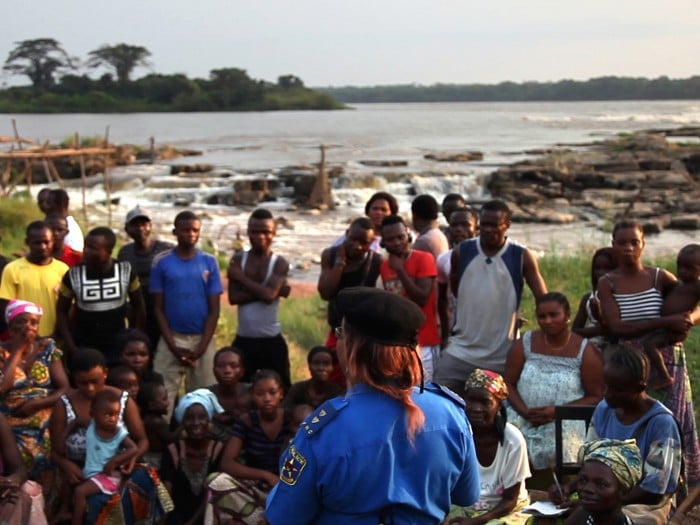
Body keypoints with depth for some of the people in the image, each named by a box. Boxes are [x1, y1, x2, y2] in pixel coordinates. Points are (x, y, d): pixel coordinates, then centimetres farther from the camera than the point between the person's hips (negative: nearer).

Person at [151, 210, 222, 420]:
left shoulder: (209, 262, 1)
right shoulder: (161, 262, -1)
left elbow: (214, 309, 0)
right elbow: (158, 308, 0)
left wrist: (201, 348, -9)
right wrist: (173, 346, -8)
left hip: (202, 340, 1)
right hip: (171, 339, -1)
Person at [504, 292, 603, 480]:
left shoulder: (586, 352, 1)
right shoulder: (524, 344, 9)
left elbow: (596, 397, -1)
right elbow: (508, 383, 7)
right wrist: (524, 411, -12)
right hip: (523, 418, 2)